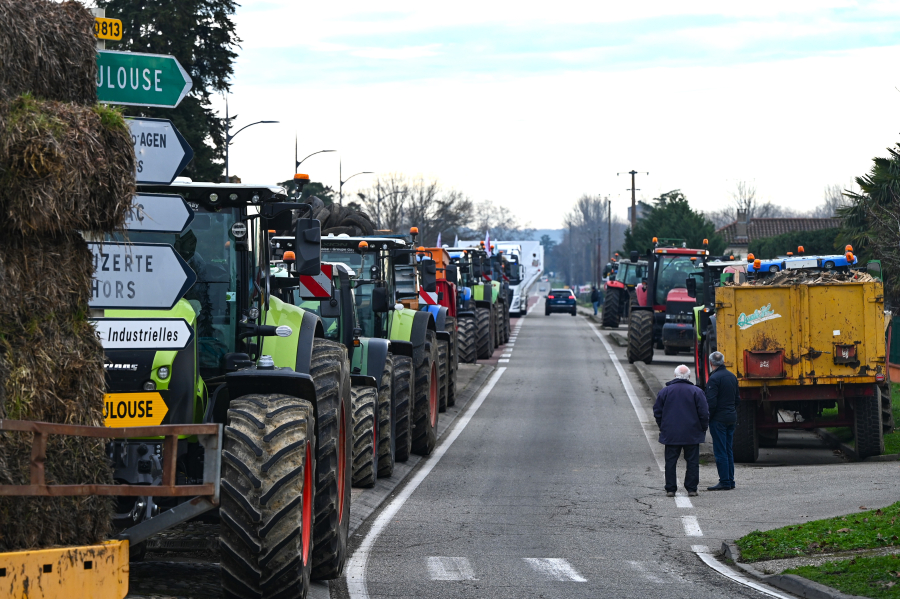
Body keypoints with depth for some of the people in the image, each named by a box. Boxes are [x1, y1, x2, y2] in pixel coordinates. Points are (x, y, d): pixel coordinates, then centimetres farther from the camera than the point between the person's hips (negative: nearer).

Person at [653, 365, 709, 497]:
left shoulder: (665, 391, 2)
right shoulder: (696, 392, -4)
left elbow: (657, 412, 6)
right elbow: (704, 413, -6)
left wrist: (662, 427, 18)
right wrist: (703, 428, 8)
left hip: (670, 434, 1)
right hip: (692, 435, -1)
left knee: (670, 461, 6)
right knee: (692, 461, 6)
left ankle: (670, 489, 3)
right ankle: (691, 489, 4)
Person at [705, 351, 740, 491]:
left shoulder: (714, 378, -15)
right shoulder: (732, 377, 11)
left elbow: (711, 402, -19)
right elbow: (738, 399, 17)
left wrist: (706, 418, -10)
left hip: (718, 419, -8)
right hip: (731, 418, 8)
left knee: (720, 451, -6)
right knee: (728, 450, 14)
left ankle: (724, 482, -7)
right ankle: (730, 481, 16)